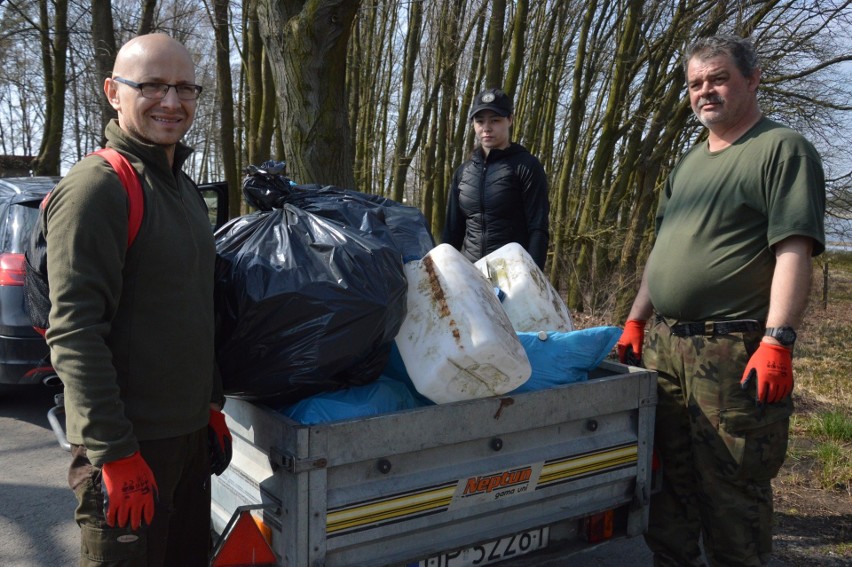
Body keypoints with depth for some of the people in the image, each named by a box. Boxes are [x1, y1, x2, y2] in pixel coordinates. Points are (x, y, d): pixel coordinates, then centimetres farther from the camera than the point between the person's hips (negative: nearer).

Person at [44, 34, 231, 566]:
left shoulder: (184, 187, 13)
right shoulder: (96, 186, -14)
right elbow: (74, 332, -20)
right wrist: (115, 456, -22)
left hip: (189, 431, 9)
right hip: (130, 444, -8)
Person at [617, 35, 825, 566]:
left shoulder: (783, 149, -4)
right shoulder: (689, 163, 20)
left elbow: (793, 252, -14)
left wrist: (777, 342, -23)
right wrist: (635, 322, 17)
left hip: (733, 353, -7)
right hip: (663, 345, 8)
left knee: (730, 496, 1)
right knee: (668, 484, 14)